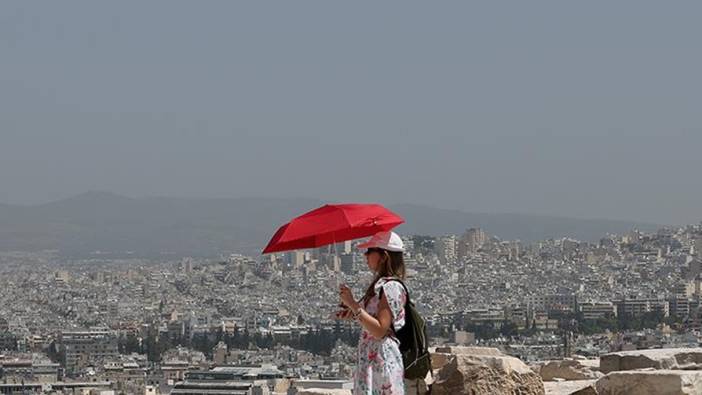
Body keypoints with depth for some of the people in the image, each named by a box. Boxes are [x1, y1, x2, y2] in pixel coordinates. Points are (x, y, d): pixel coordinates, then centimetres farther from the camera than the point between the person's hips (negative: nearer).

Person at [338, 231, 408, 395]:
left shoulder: (391, 288, -14)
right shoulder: (379, 284, 15)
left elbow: (380, 330, -21)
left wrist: (353, 305, -21)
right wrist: (353, 312, 8)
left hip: (383, 361, -10)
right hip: (369, 360, 10)